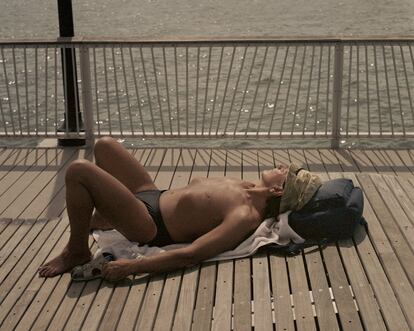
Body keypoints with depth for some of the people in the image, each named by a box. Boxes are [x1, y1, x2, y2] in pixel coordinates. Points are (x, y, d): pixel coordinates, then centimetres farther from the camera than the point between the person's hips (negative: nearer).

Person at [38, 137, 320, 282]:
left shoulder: (246, 217, -26)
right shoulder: (245, 187, 2)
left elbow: (189, 255, -33)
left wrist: (131, 267, -34)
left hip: (148, 225, -9)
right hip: (153, 194, 9)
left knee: (78, 171, -23)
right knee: (104, 145, 19)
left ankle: (77, 252, -1)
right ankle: (102, 216, 35)